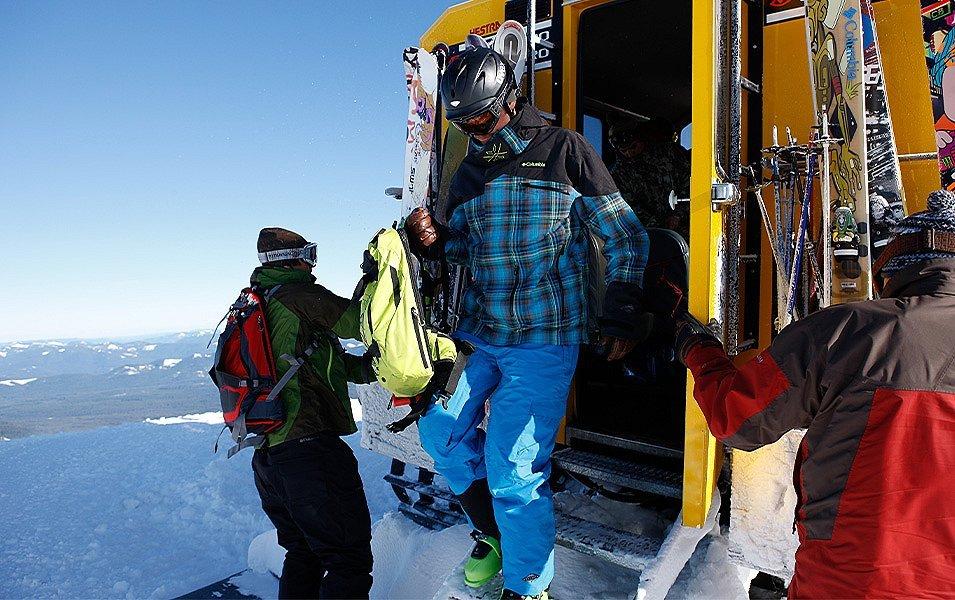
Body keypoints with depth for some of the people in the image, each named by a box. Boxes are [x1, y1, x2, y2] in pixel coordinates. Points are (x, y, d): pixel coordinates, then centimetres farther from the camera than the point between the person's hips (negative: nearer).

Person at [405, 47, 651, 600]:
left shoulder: (565, 151, -4)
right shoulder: (470, 171, 12)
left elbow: (627, 238, -1)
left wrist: (624, 317, -4)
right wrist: (433, 239, -1)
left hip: (543, 342, -6)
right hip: (477, 333, 7)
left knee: (512, 468, -7)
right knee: (441, 430, 9)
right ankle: (493, 531, 34)